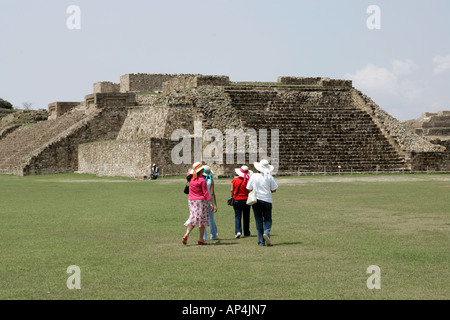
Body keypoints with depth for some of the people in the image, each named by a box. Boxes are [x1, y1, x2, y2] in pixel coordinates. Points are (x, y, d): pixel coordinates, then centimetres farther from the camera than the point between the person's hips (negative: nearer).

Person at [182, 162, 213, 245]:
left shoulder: (190, 178, 3)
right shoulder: (202, 179, -13)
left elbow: (189, 172, 30)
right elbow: (205, 192, -14)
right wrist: (210, 202, -11)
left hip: (191, 201, 6)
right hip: (201, 201, -6)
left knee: (193, 218, 12)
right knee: (202, 219, 4)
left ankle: (186, 234, -9)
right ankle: (201, 239, 4)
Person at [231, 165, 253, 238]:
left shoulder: (235, 180, -5)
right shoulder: (248, 180, -10)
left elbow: (232, 190, 0)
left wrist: (232, 197, 15)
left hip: (236, 200, 1)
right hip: (246, 200, -1)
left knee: (237, 216, 2)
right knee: (246, 217, 11)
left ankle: (238, 231, -17)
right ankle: (246, 233, 19)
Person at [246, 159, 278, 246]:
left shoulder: (253, 176, -3)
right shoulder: (269, 177, -5)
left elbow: (249, 189, 0)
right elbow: (274, 190, -1)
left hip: (255, 200, 1)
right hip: (267, 200, -1)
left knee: (258, 220, 7)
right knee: (267, 219, 11)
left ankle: (261, 241, 4)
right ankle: (266, 233, -19)